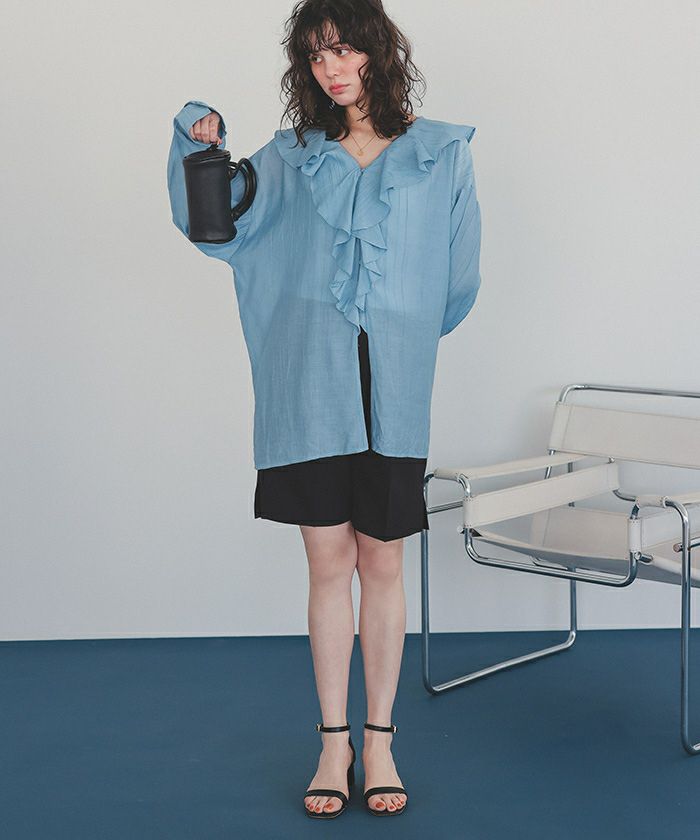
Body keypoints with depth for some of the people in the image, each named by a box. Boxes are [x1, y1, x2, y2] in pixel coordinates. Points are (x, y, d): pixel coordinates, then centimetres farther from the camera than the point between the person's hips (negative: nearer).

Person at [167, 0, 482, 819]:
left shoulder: (442, 154, 7)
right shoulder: (291, 157, 10)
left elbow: (458, 279, 11)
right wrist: (199, 146, -14)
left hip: (392, 386, 0)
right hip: (310, 384, 1)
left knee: (381, 564, 5)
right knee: (328, 563, 4)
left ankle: (379, 741, 17)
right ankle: (333, 744, 15)